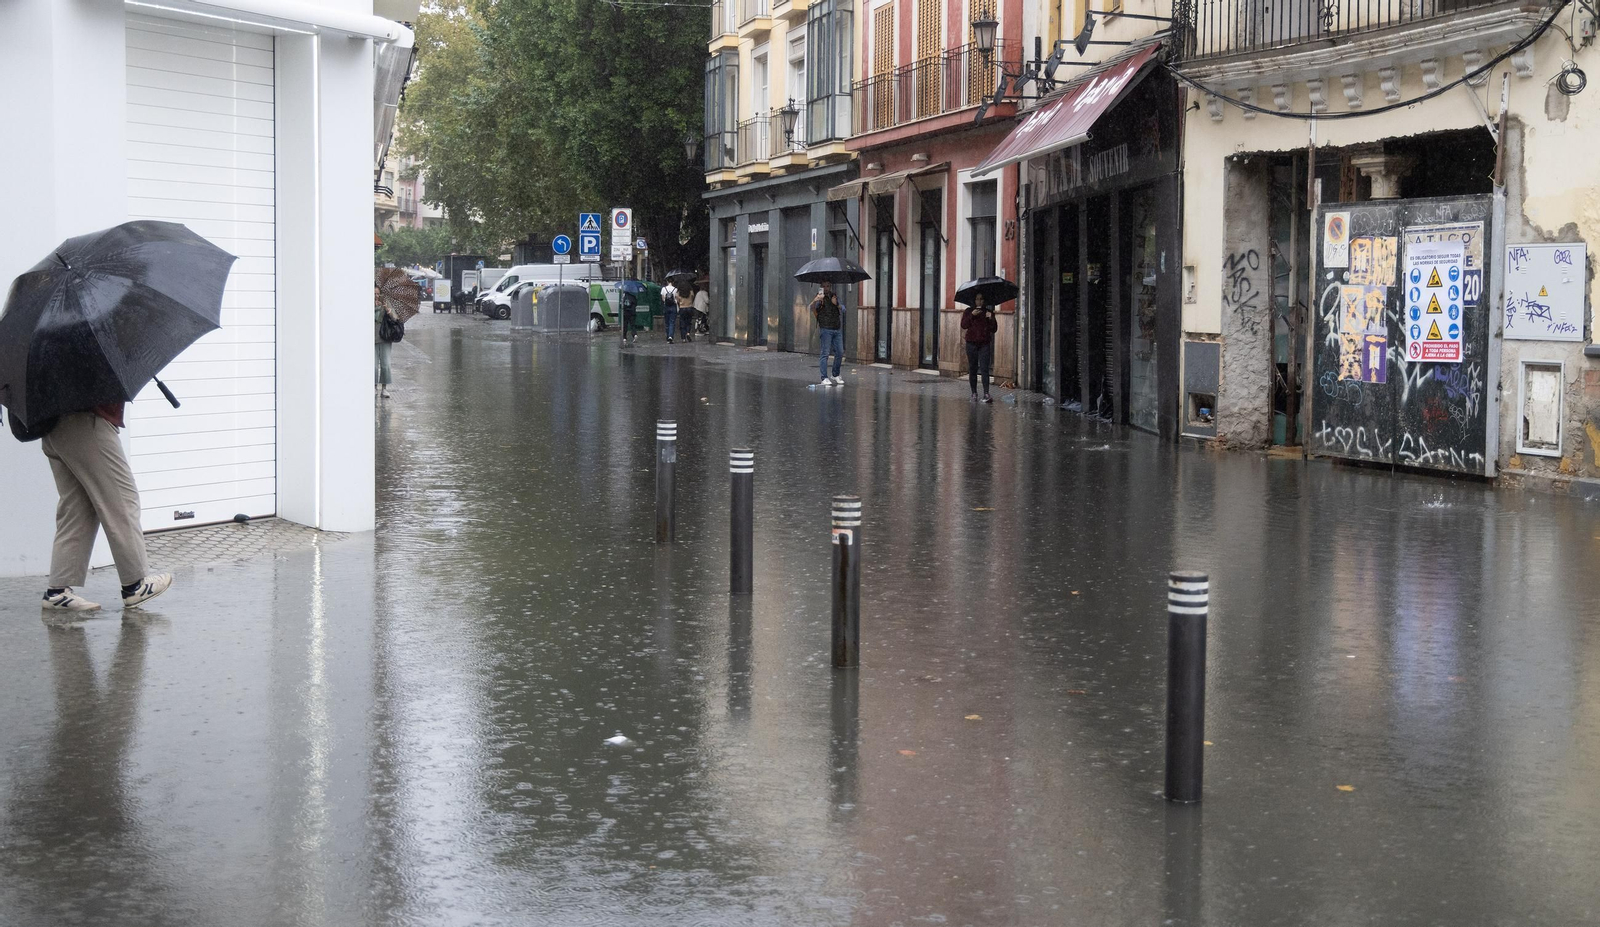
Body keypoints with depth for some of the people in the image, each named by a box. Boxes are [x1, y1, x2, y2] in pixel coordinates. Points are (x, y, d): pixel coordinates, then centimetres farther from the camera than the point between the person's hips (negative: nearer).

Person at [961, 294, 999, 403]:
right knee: (972, 369, 5)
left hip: (985, 344, -1)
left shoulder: (988, 312, 7)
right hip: (972, 344, 1)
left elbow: (994, 329, 4)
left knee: (984, 369, -11)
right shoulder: (968, 311, 7)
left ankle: (986, 394, -17)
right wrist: (972, 315, -16)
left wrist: (991, 318, -12)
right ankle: (974, 393, 14)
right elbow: (963, 325, -6)